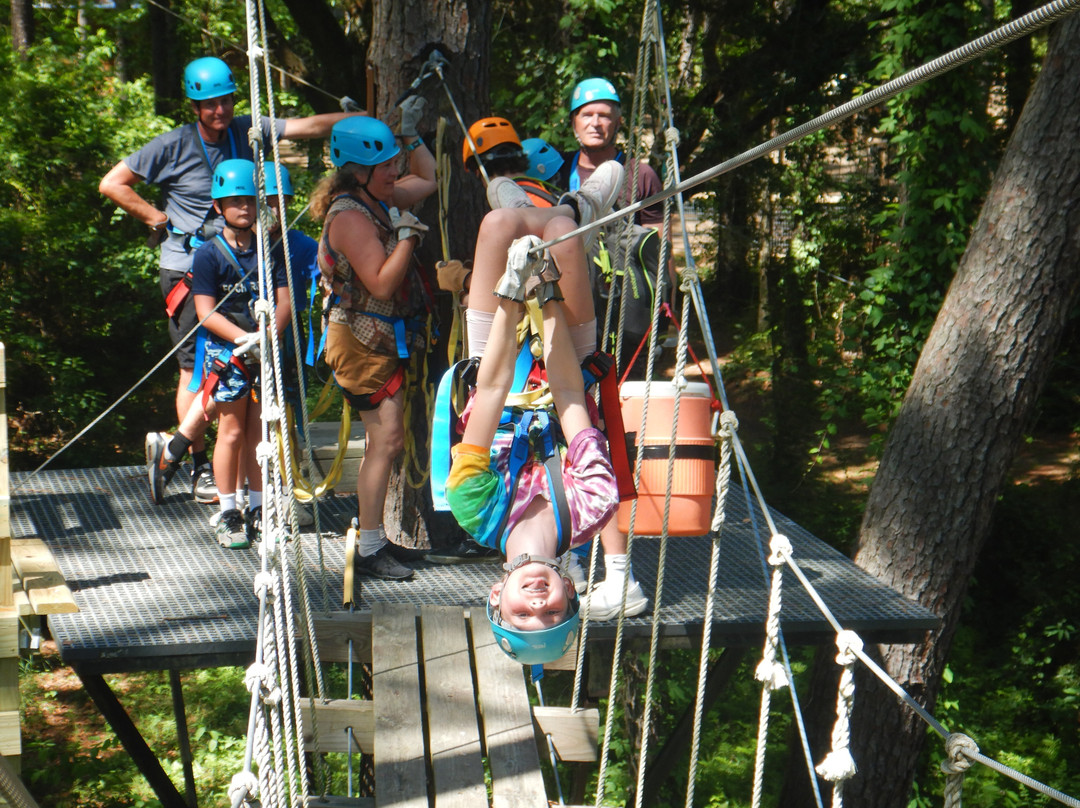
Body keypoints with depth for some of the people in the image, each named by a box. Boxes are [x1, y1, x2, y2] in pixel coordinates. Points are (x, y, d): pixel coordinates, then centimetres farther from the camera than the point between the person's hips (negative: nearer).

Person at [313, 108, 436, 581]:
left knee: (383, 440, 15)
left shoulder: (381, 200, 9)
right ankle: (369, 549, -10)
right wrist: (407, 235, -25)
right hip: (362, 341, -10)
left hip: (385, 338, 10)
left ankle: (372, 535, 24)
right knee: (386, 439, -13)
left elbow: (428, 179, 27)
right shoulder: (350, 215, -19)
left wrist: (410, 135, 16)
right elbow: (381, 284, -25)